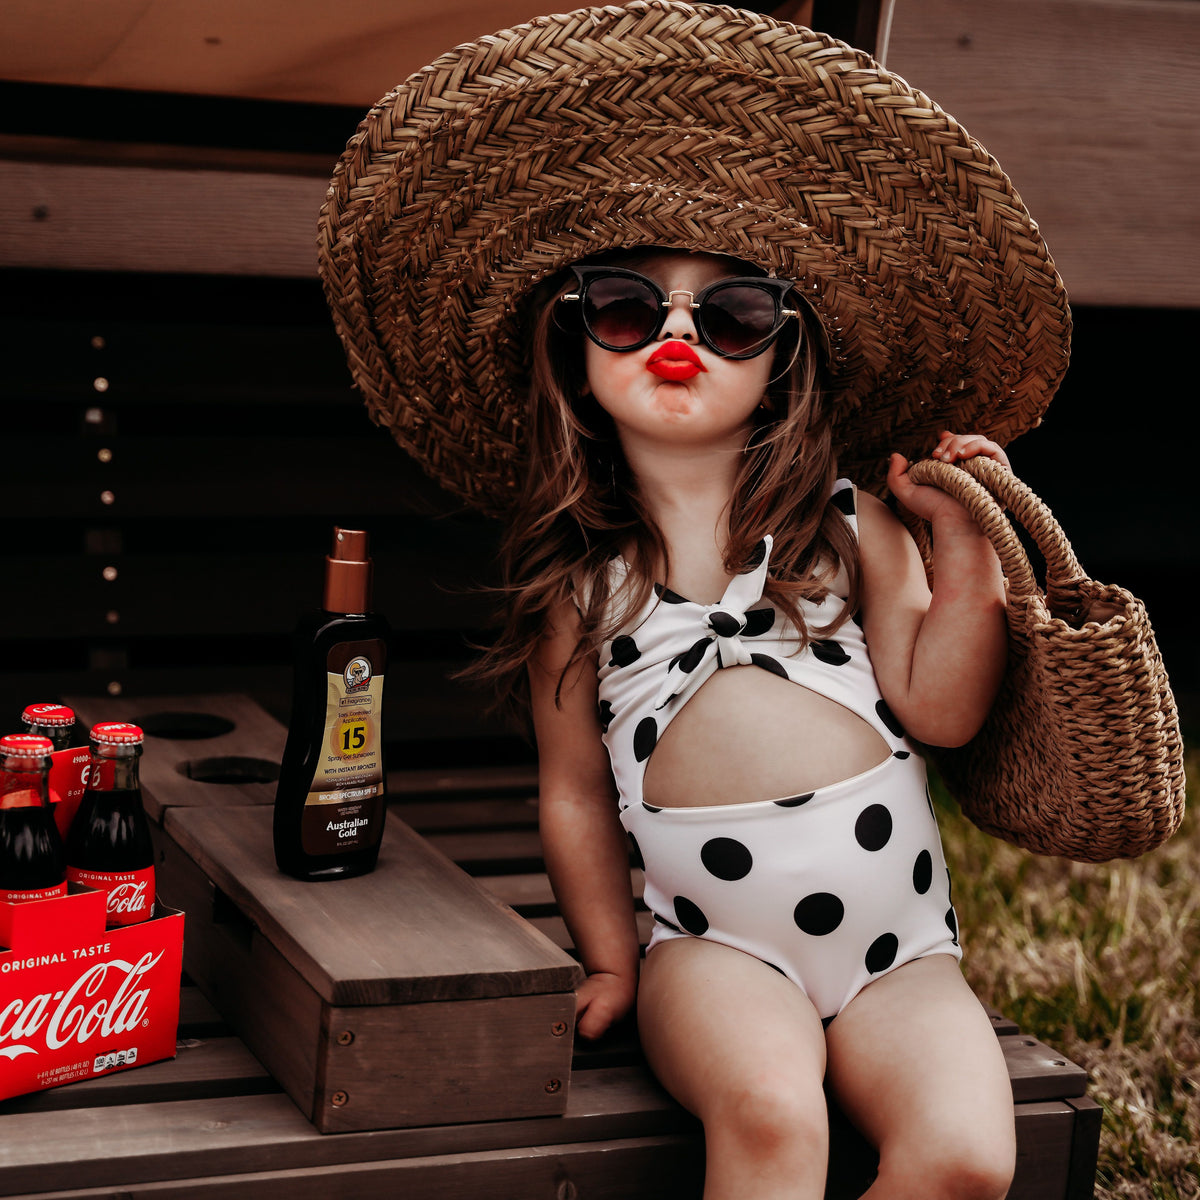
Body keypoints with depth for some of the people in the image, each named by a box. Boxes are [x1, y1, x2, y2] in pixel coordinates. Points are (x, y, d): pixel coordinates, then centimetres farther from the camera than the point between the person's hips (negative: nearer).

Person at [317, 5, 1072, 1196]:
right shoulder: (581, 573, 8)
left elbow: (937, 710, 2)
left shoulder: (849, 520, 9)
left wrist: (965, 545, -5)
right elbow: (573, 791, 14)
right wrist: (611, 961, 10)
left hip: (897, 932, 2)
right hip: (716, 932, -1)